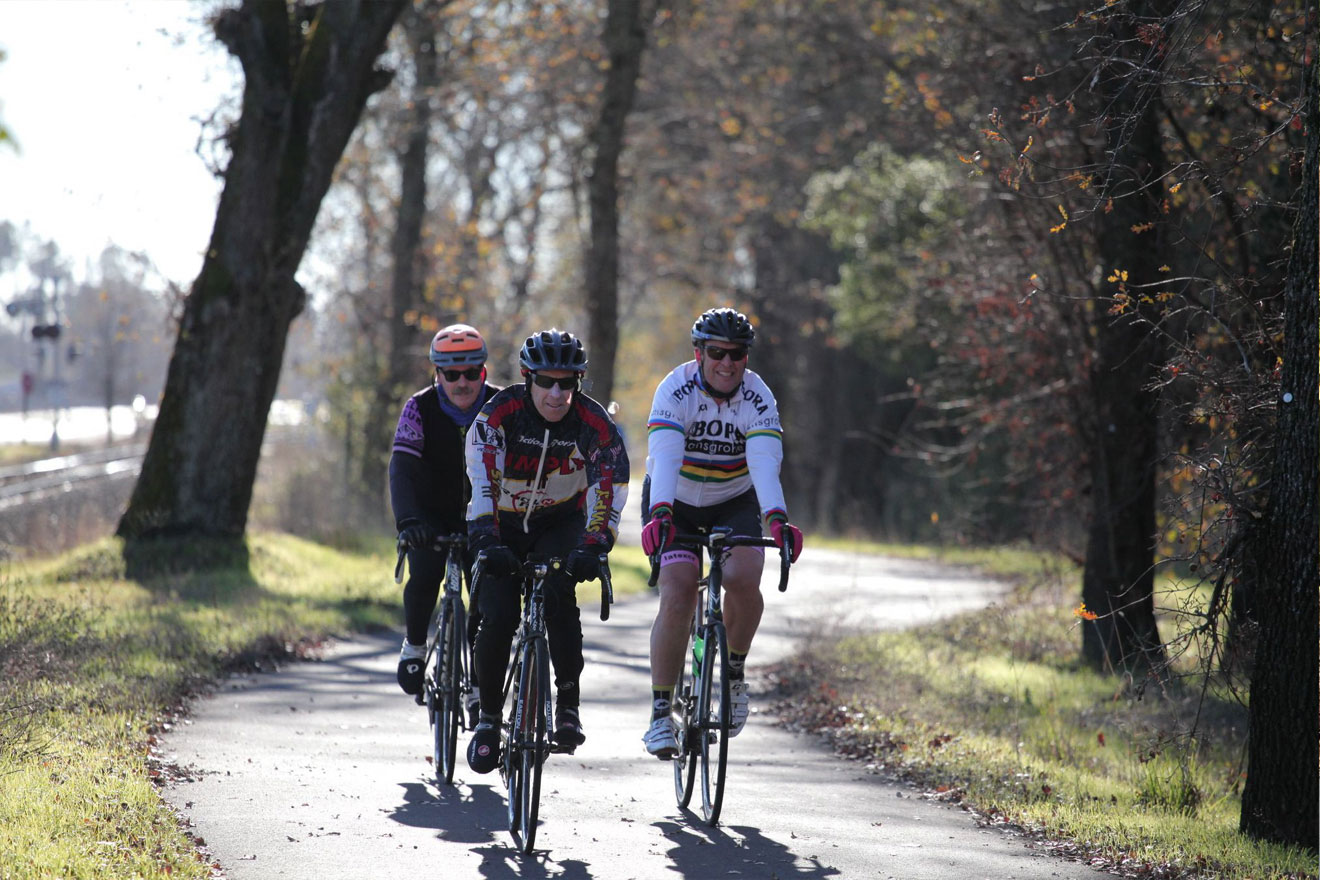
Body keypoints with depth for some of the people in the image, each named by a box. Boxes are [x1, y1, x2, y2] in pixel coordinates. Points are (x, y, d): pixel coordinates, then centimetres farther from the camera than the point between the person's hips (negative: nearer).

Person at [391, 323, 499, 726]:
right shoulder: (420, 408, -18)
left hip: (481, 515, 1)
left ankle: (478, 682, 2)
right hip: (431, 515, -1)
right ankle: (414, 644, 3)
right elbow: (402, 468, -28)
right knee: (424, 575, -26)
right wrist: (407, 520, -44)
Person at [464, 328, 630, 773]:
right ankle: (489, 716, 4)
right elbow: (482, 481, -34)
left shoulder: (594, 423, -20)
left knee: (558, 595, -27)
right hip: (503, 525, 0)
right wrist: (486, 543, -48)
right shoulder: (499, 414, -24)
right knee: (499, 616, -16)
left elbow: (609, 486, -30)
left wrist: (593, 545, -45)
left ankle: (568, 700, -14)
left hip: (561, 523, 0)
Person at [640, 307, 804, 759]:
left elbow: (765, 462, -35)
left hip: (734, 502, 1)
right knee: (677, 600, -18)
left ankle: (735, 671, 2)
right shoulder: (676, 390, -24)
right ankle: (661, 713, -8)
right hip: (676, 505, -1)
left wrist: (776, 518, -53)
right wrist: (659, 514, -54)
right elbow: (664, 456, -37)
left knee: (743, 580, -25)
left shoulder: (757, 398, -21)